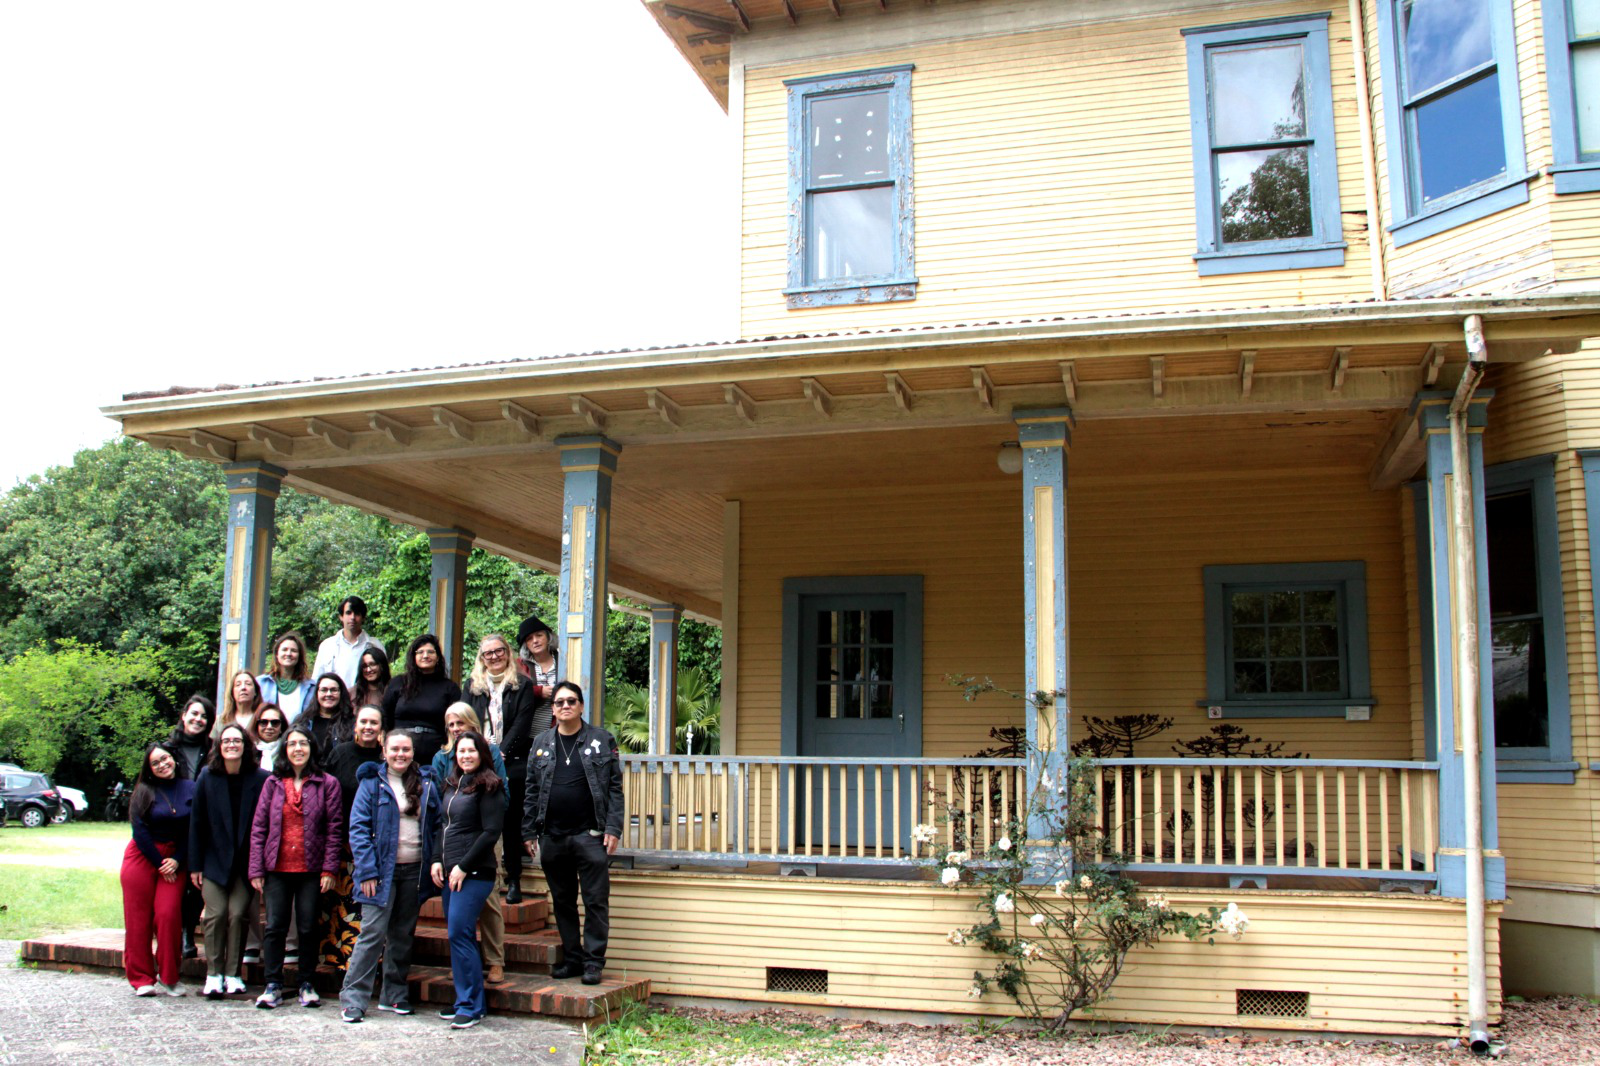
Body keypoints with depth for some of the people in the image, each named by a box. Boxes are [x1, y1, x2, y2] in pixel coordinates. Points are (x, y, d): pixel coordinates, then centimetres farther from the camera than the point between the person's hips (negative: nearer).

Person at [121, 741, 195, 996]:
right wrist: (159, 863, -9)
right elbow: (140, 831, -5)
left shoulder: (190, 789, 2)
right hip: (142, 857, 0)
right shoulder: (144, 791, 0)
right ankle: (141, 978, 7)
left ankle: (167, 978, 2)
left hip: (174, 859, 0)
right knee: (138, 918, -1)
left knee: (169, 914, -9)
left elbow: (193, 830, 2)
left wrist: (176, 861, -8)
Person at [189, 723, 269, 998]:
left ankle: (233, 974, 8)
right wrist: (195, 865, 0)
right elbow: (197, 823, 2)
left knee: (238, 914, -4)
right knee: (216, 914, -5)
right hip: (214, 859, 1)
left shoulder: (260, 779, -7)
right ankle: (213, 975, 4)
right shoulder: (207, 777, -1)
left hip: (246, 861, -1)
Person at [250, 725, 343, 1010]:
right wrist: (256, 869, -1)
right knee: (274, 927, 2)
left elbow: (334, 829, 0)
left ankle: (307, 985, 16)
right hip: (277, 869, 2)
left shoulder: (327, 784, 2)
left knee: (308, 928, 4)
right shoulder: (273, 783, 8)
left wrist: (329, 869, -7)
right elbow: (258, 828, 6)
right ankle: (273, 986, 11)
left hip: (311, 870, -2)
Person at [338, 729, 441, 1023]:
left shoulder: (426, 783, 8)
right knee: (373, 932, -8)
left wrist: (435, 864, 1)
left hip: (414, 870, 4)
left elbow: (436, 824, 11)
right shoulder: (372, 782, -2)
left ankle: (394, 995, 21)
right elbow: (358, 828, -6)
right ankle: (353, 998, -1)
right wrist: (367, 871, -13)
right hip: (382, 869, -4)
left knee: (403, 935, 11)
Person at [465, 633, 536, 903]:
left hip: (512, 763, -2)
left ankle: (514, 880, 6)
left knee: (511, 821, -1)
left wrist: (502, 753, -12)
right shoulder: (472, 685, 15)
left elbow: (521, 724, -3)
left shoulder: (522, 685, 5)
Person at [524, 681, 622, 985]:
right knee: (562, 902, 11)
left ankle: (593, 962, 8)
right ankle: (572, 958, 21)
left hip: (590, 835, -3)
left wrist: (613, 828, -9)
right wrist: (529, 831, 5)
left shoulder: (602, 740, 2)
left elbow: (615, 788, -1)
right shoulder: (541, 743, 11)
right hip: (552, 837, 3)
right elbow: (532, 791, 11)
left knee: (596, 902, -1)